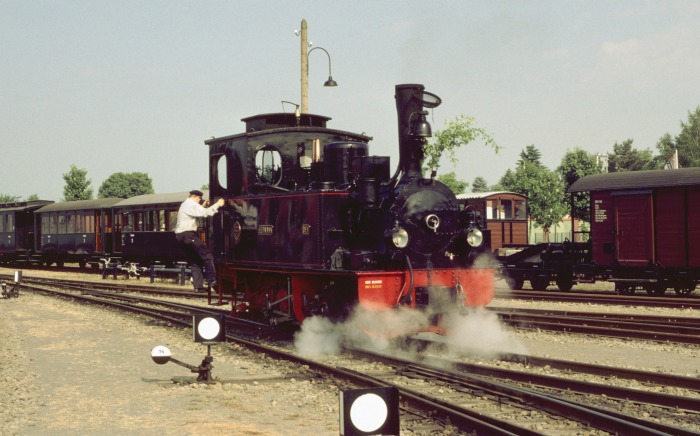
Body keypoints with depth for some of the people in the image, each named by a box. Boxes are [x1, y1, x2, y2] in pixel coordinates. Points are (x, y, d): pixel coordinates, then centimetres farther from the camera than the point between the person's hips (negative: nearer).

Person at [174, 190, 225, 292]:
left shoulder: (185, 205, 24)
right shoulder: (191, 204, -7)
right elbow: (205, 213, -18)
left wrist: (203, 206, 19)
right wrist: (218, 204, -12)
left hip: (181, 236, 10)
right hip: (188, 235, -10)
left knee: (194, 262, 10)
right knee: (207, 255, -8)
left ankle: (198, 286, 6)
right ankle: (211, 280, -10)